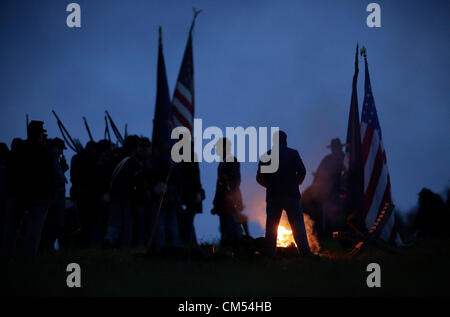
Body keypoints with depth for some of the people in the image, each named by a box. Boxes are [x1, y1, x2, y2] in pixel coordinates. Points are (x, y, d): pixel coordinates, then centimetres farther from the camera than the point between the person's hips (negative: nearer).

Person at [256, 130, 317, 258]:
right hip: (292, 195, -1)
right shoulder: (293, 154, 3)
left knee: (271, 227, 8)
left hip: (273, 196, 1)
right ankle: (305, 252, -6)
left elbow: (260, 178, 3)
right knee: (297, 226, -1)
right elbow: (302, 172, -5)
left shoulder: (266, 156, 6)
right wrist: (296, 183, 10)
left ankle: (269, 252, 6)